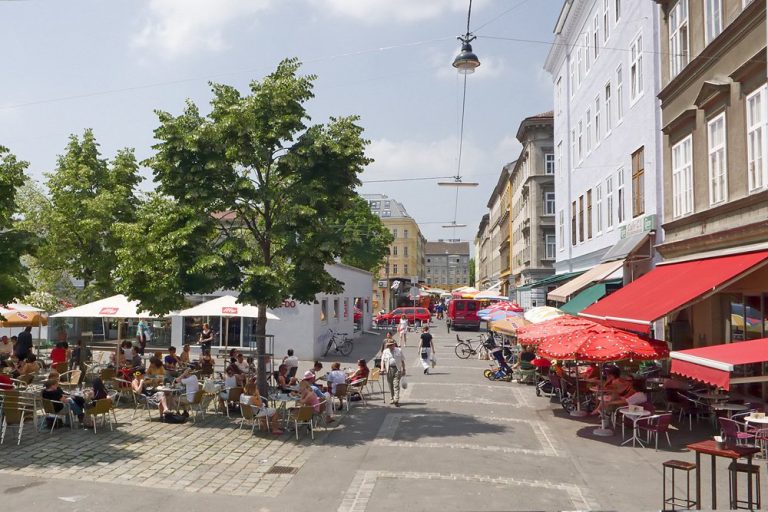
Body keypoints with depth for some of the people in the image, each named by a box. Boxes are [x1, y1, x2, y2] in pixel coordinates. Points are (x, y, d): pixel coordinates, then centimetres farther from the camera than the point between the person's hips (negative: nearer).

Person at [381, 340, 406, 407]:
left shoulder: (399, 351, 8)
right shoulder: (385, 351, 12)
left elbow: (402, 361, 11)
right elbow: (383, 360, 7)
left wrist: (404, 370, 8)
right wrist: (382, 368, -7)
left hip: (397, 369, -3)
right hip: (389, 369, 3)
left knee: (396, 385, -11)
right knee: (390, 385, 8)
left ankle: (396, 400, -16)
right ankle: (392, 398, 22)